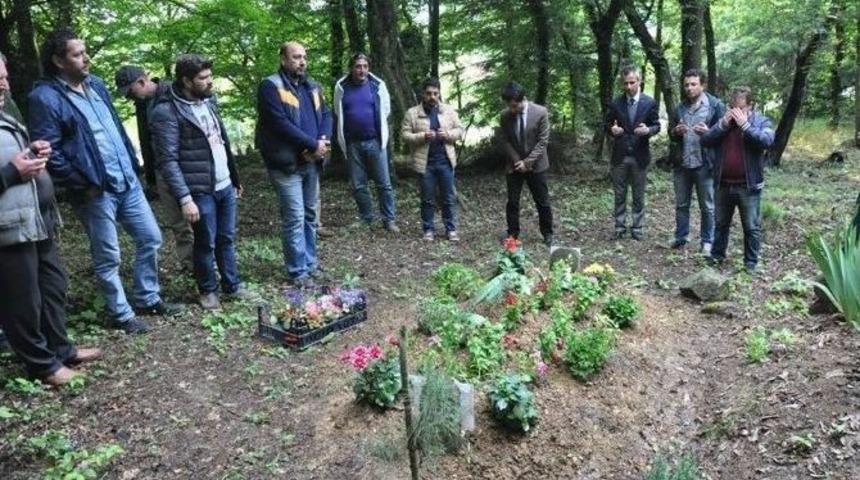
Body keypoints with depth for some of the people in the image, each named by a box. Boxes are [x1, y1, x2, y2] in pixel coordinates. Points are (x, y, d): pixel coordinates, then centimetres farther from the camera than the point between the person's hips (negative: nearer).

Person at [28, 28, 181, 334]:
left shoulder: (95, 84, 10)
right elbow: (49, 153, -17)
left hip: (127, 181, 7)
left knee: (151, 238, 14)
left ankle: (148, 299, 31)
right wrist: (82, 184, -15)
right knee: (108, 258, 6)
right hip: (95, 191, -7)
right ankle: (121, 314, 23)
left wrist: (132, 164, 14)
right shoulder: (45, 98, -14)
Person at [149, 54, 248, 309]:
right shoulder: (167, 112, -15)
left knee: (227, 239, 15)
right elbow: (168, 161, -18)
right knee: (206, 243, 7)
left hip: (225, 185, 7)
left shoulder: (207, 101, 9)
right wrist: (185, 199, -22)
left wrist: (235, 178, 17)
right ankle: (208, 290, 26)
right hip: (201, 192, -7)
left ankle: (232, 285, 30)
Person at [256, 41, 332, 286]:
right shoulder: (271, 86, -10)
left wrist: (324, 141, -11)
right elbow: (281, 124, -20)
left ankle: (310, 262, 27)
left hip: (311, 162, 7)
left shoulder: (312, 86, 14)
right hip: (287, 163, -7)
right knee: (295, 218, -5)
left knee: (310, 214, 14)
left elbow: (325, 114, 10)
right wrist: (313, 145, -19)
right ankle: (298, 270, 4)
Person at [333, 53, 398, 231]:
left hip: (375, 142, -1)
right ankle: (366, 220, 19)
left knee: (384, 183, 2)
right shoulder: (341, 87, 0)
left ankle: (389, 220, 11)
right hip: (352, 144, 1)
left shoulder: (377, 85, -2)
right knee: (358, 186, 7)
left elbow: (385, 110, 9)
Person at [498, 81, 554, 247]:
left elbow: (543, 141, -12)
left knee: (542, 202, 5)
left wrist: (528, 162, -16)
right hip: (514, 165, 2)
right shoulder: (505, 116, -6)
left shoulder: (541, 112, -13)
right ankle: (512, 234, 16)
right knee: (512, 202, 4)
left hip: (536, 165, -2)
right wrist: (517, 161, -11)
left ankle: (547, 234, 18)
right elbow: (505, 141, 0)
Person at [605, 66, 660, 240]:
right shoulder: (616, 103, 1)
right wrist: (612, 129, -14)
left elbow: (656, 125, 3)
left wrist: (648, 130, -19)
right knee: (619, 195, 8)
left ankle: (637, 228, 17)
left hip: (640, 156, -1)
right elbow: (607, 124, 8)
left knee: (639, 195, 7)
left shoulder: (650, 103, -1)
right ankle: (620, 227, 17)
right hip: (620, 156, 1)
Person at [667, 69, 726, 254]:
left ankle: (707, 241, 17)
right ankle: (680, 237, 26)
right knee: (681, 204, 14)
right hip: (682, 164, 5)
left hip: (704, 165, -4)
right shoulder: (680, 107, 11)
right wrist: (676, 131, -7)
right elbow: (671, 134, 16)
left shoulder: (716, 105, -5)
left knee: (707, 206, 6)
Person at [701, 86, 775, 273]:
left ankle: (751, 263, 16)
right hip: (723, 184, 4)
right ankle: (717, 255, 33)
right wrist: (723, 124, -14)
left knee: (751, 227, 5)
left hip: (748, 185, -4)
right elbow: (705, 140, -3)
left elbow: (767, 141, -23)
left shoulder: (762, 121, -4)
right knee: (721, 223, 18)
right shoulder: (724, 120, 7)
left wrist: (745, 124, -22)